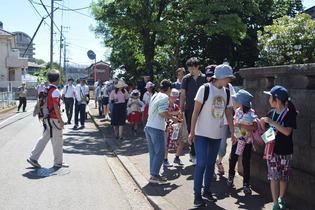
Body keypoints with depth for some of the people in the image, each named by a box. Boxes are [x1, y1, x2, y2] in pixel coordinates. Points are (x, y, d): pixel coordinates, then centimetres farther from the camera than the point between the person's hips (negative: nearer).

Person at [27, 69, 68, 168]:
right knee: (58, 141, 2)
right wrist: (61, 120, -18)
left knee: (44, 138, 15)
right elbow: (56, 107, -21)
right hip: (54, 119, -9)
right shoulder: (55, 91, -17)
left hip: (47, 118, 9)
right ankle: (58, 162, 12)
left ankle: (33, 157, 14)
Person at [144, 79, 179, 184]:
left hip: (148, 127, 9)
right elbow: (162, 112, -18)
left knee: (153, 153, 12)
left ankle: (154, 174, 17)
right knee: (160, 152, -2)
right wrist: (173, 118, -3)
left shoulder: (154, 96, 19)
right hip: (157, 128, -9)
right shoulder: (164, 97, -7)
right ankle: (154, 175, -3)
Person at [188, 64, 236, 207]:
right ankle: (197, 195, 2)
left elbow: (229, 114, 13)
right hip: (202, 133, -6)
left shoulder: (227, 93, 6)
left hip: (217, 135, 6)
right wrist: (192, 132, -13)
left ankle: (206, 191, 27)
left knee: (211, 164, 13)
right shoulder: (205, 89, -11)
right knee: (201, 163, -9)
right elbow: (196, 111, -11)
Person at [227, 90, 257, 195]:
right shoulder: (237, 111, 3)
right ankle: (231, 176, 34)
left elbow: (255, 127, -21)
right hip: (237, 139, 5)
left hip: (247, 141, -5)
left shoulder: (251, 113, -15)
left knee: (246, 162, 2)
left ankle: (246, 184, 11)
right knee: (232, 159, 11)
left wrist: (241, 125, -26)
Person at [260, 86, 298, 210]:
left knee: (284, 177, 11)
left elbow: (287, 131, -24)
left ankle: (281, 199, 31)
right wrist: (263, 123, -6)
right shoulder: (271, 113, 4)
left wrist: (272, 122, -26)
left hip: (285, 152, -3)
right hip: (272, 150, 4)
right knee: (274, 177, 0)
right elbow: (266, 130, 15)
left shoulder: (290, 114, -12)